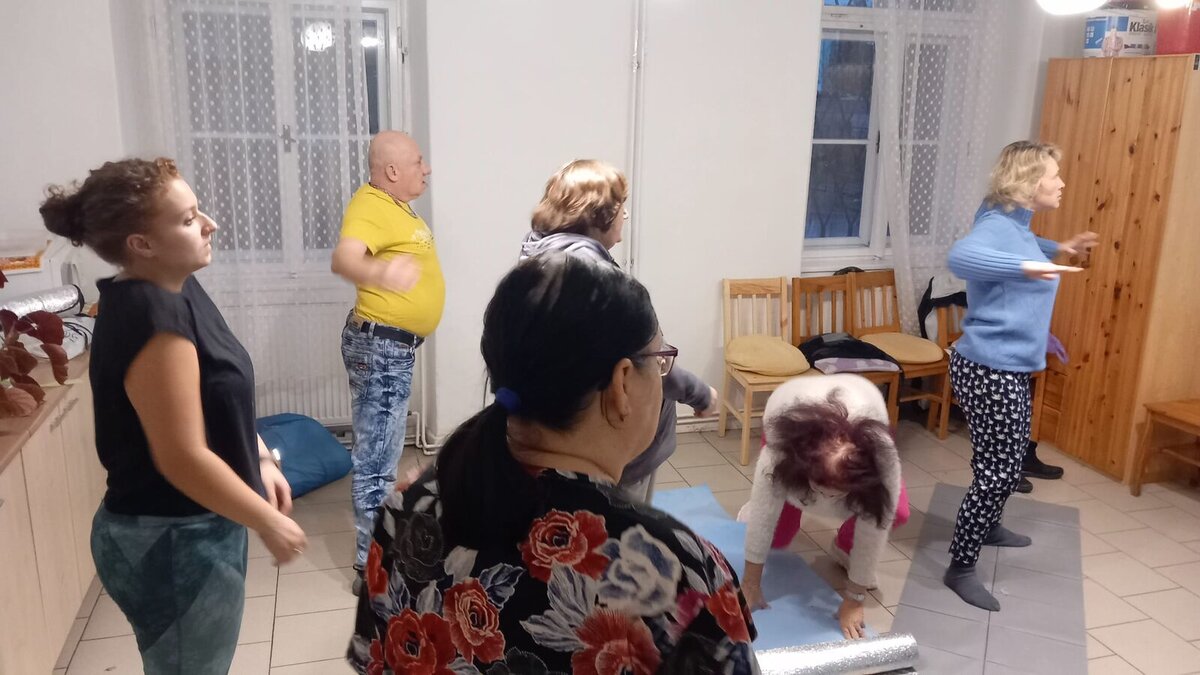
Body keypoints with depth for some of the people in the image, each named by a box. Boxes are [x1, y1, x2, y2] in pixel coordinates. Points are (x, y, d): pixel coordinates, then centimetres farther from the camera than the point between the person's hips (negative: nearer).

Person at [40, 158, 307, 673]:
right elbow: (183, 459, -28)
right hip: (170, 542, -9)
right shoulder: (151, 320, -28)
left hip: (192, 528, 9)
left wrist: (262, 459, 11)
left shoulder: (175, 290, 2)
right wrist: (269, 523, -18)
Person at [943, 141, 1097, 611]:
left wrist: (1056, 249, 30)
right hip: (988, 370, -10)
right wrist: (1025, 267, -55)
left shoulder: (1017, 226, 10)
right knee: (1000, 470, -5)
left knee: (1009, 459, 26)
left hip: (1008, 368, 10)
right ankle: (960, 568, 7)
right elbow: (961, 256, -44)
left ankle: (988, 527, 48)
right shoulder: (998, 225, -20)